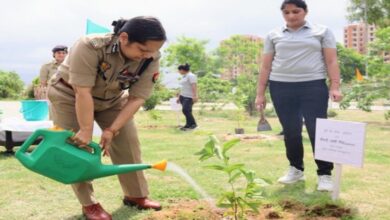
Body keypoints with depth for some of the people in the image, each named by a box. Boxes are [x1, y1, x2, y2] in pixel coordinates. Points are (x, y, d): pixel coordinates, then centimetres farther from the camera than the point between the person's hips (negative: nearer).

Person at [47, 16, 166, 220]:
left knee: (128, 143, 0)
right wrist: (86, 130, -32)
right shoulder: (89, 47, -38)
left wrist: (111, 130, -24)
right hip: (70, 95, -4)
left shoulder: (151, 59, -24)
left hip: (111, 99, 4)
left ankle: (136, 195, 14)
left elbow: (137, 98, -21)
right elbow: (83, 92, -36)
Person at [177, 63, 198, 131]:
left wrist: (195, 96, -28)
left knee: (186, 110, -17)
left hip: (189, 97, -9)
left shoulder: (190, 76, -10)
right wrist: (179, 97, 24)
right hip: (183, 96, 9)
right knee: (187, 111, 6)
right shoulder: (184, 76, 19)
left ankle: (193, 124, -7)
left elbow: (194, 86, -20)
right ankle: (188, 125, 8)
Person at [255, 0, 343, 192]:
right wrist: (260, 93, 6)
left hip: (313, 86, -2)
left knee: (318, 131, -7)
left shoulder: (322, 32, 6)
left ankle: (325, 174, 1)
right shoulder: (273, 36, 10)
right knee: (290, 131, 6)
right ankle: (296, 169, 22)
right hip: (281, 87, 2)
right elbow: (266, 66, 10)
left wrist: (335, 86, -9)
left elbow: (331, 61, 2)